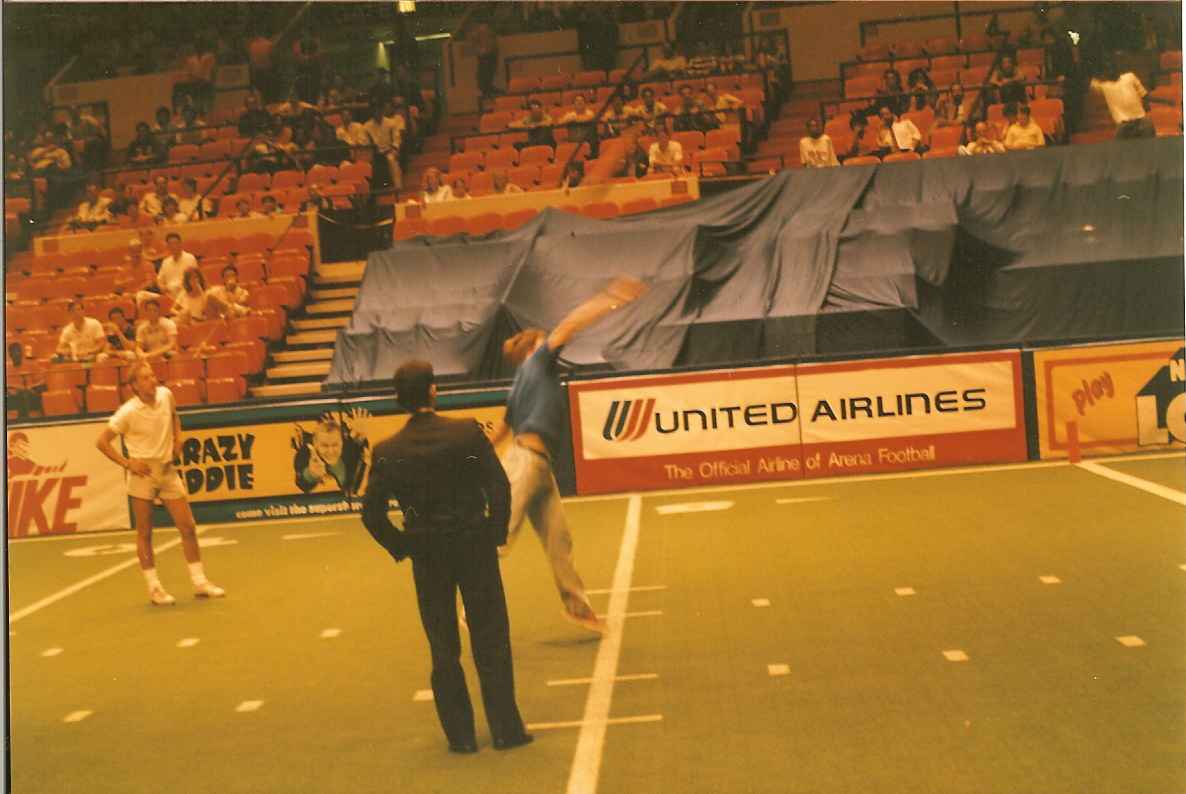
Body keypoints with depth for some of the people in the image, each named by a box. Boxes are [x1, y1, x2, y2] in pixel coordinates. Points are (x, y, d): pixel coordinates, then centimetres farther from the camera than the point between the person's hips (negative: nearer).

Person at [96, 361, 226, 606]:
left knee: (188, 527, 3)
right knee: (144, 534, 3)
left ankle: (200, 582, 12)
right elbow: (101, 442, -7)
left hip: (168, 470, 5)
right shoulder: (128, 412, -14)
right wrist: (127, 463, -13)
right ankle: (154, 588, 14)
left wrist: (177, 440, 8)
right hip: (143, 473, -4)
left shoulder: (165, 395, -2)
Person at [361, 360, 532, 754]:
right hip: (476, 549, -1)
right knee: (491, 642, 10)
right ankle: (506, 729, 16)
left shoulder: (387, 451, -7)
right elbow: (499, 487, -13)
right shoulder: (469, 431, -11)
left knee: (444, 649, 13)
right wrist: (496, 533, 0)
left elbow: (371, 513, -7)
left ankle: (460, 735, 20)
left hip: (427, 558, 1)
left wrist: (401, 548, 6)